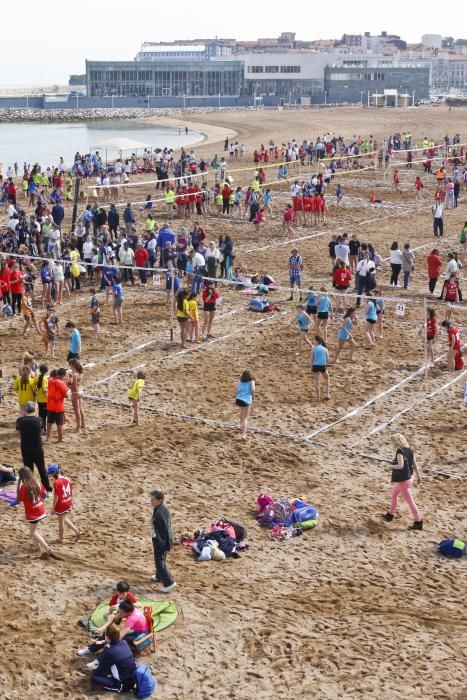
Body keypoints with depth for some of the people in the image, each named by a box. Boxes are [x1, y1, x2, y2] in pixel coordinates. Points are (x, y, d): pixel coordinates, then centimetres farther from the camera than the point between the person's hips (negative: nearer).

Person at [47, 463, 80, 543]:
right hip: (68, 504, 7)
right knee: (65, 519, 26)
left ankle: (61, 539, 27)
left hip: (61, 505, -7)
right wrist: (71, 502, 20)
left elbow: (56, 497, -21)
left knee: (61, 521, 11)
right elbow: (71, 492, 7)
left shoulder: (56, 482, -23)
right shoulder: (67, 479, -2)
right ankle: (76, 531, 23)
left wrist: (53, 508, -11)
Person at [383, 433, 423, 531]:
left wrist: (391, 466, -11)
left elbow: (400, 466, -28)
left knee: (410, 501, -3)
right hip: (407, 478, 9)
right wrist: (418, 477, 12)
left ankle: (418, 523, 2)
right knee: (394, 495, 26)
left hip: (403, 480, -9)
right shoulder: (410, 451, 3)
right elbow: (415, 465, 6)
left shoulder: (400, 451, -20)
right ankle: (390, 515, 40)